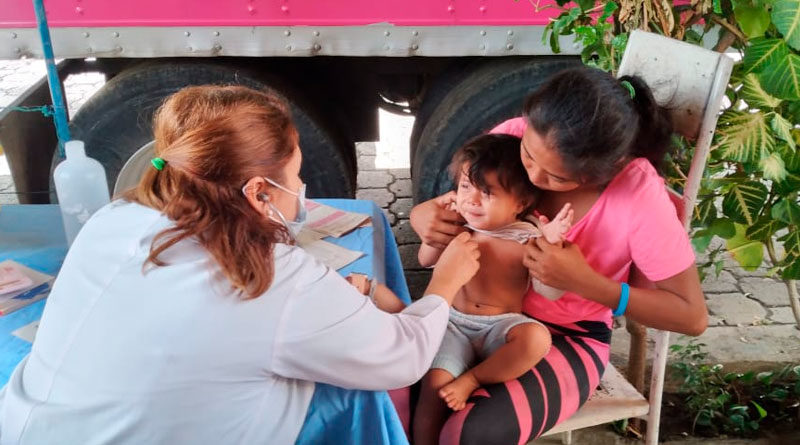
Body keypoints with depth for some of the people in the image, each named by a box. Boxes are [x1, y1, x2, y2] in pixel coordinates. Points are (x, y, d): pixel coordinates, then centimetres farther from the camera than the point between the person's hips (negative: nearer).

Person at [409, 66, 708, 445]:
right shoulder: (513, 138, -15)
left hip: (571, 339, -3)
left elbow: (693, 316, -17)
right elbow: (461, 202, 2)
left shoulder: (640, 196, -25)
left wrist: (585, 281, -30)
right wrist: (425, 215, -23)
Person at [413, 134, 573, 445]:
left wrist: (550, 244, -29)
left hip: (501, 326, -1)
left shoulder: (526, 240, -8)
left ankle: (470, 380, -14)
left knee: (537, 337, -33)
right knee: (434, 385, -22)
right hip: (455, 324, 1)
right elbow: (426, 260, 9)